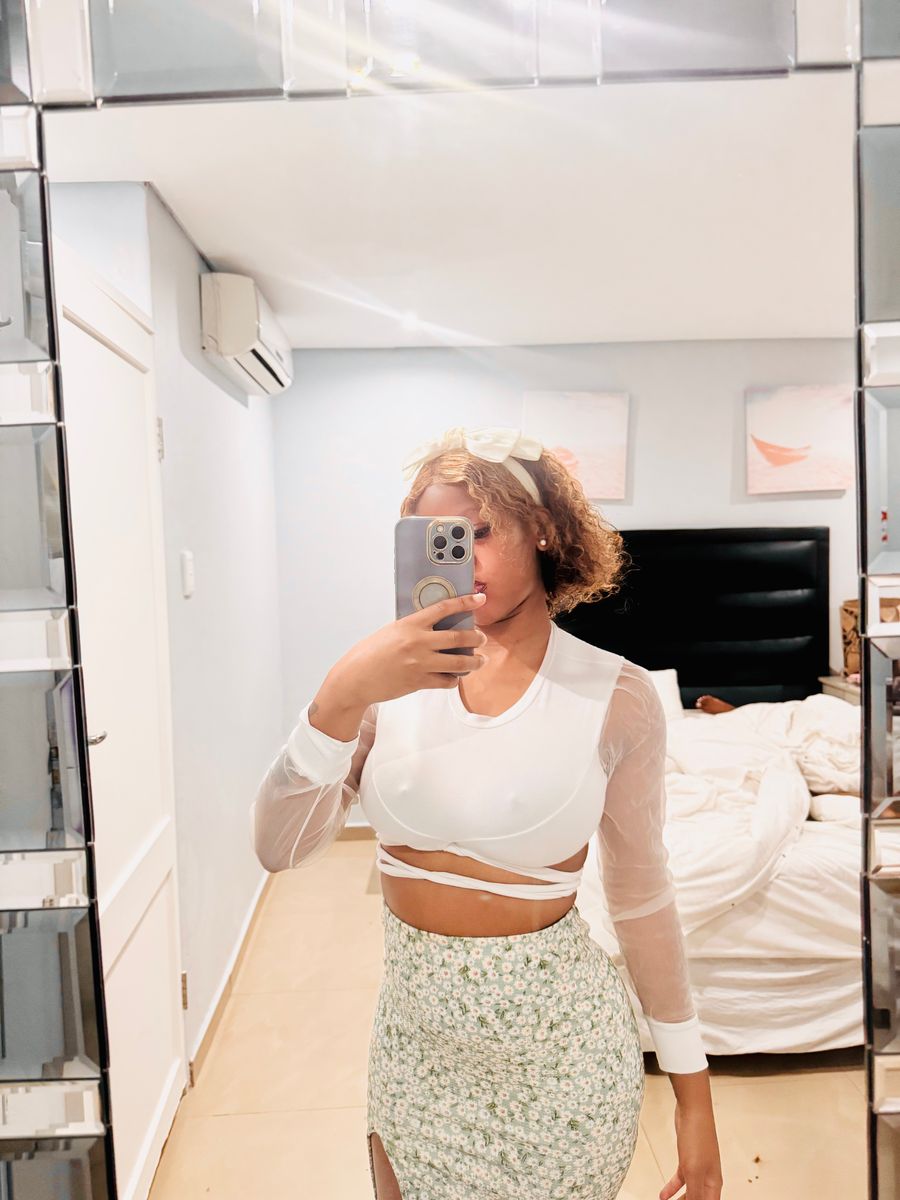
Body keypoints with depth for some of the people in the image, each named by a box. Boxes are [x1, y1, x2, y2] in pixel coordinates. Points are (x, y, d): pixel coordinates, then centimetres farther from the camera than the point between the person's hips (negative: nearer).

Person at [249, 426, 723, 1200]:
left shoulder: (615, 695, -14)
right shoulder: (392, 677, -10)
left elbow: (641, 895, -5)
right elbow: (279, 848, -16)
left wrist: (693, 1093, 2)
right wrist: (341, 696, -32)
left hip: (559, 1047, -2)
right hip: (414, 1038, 3)